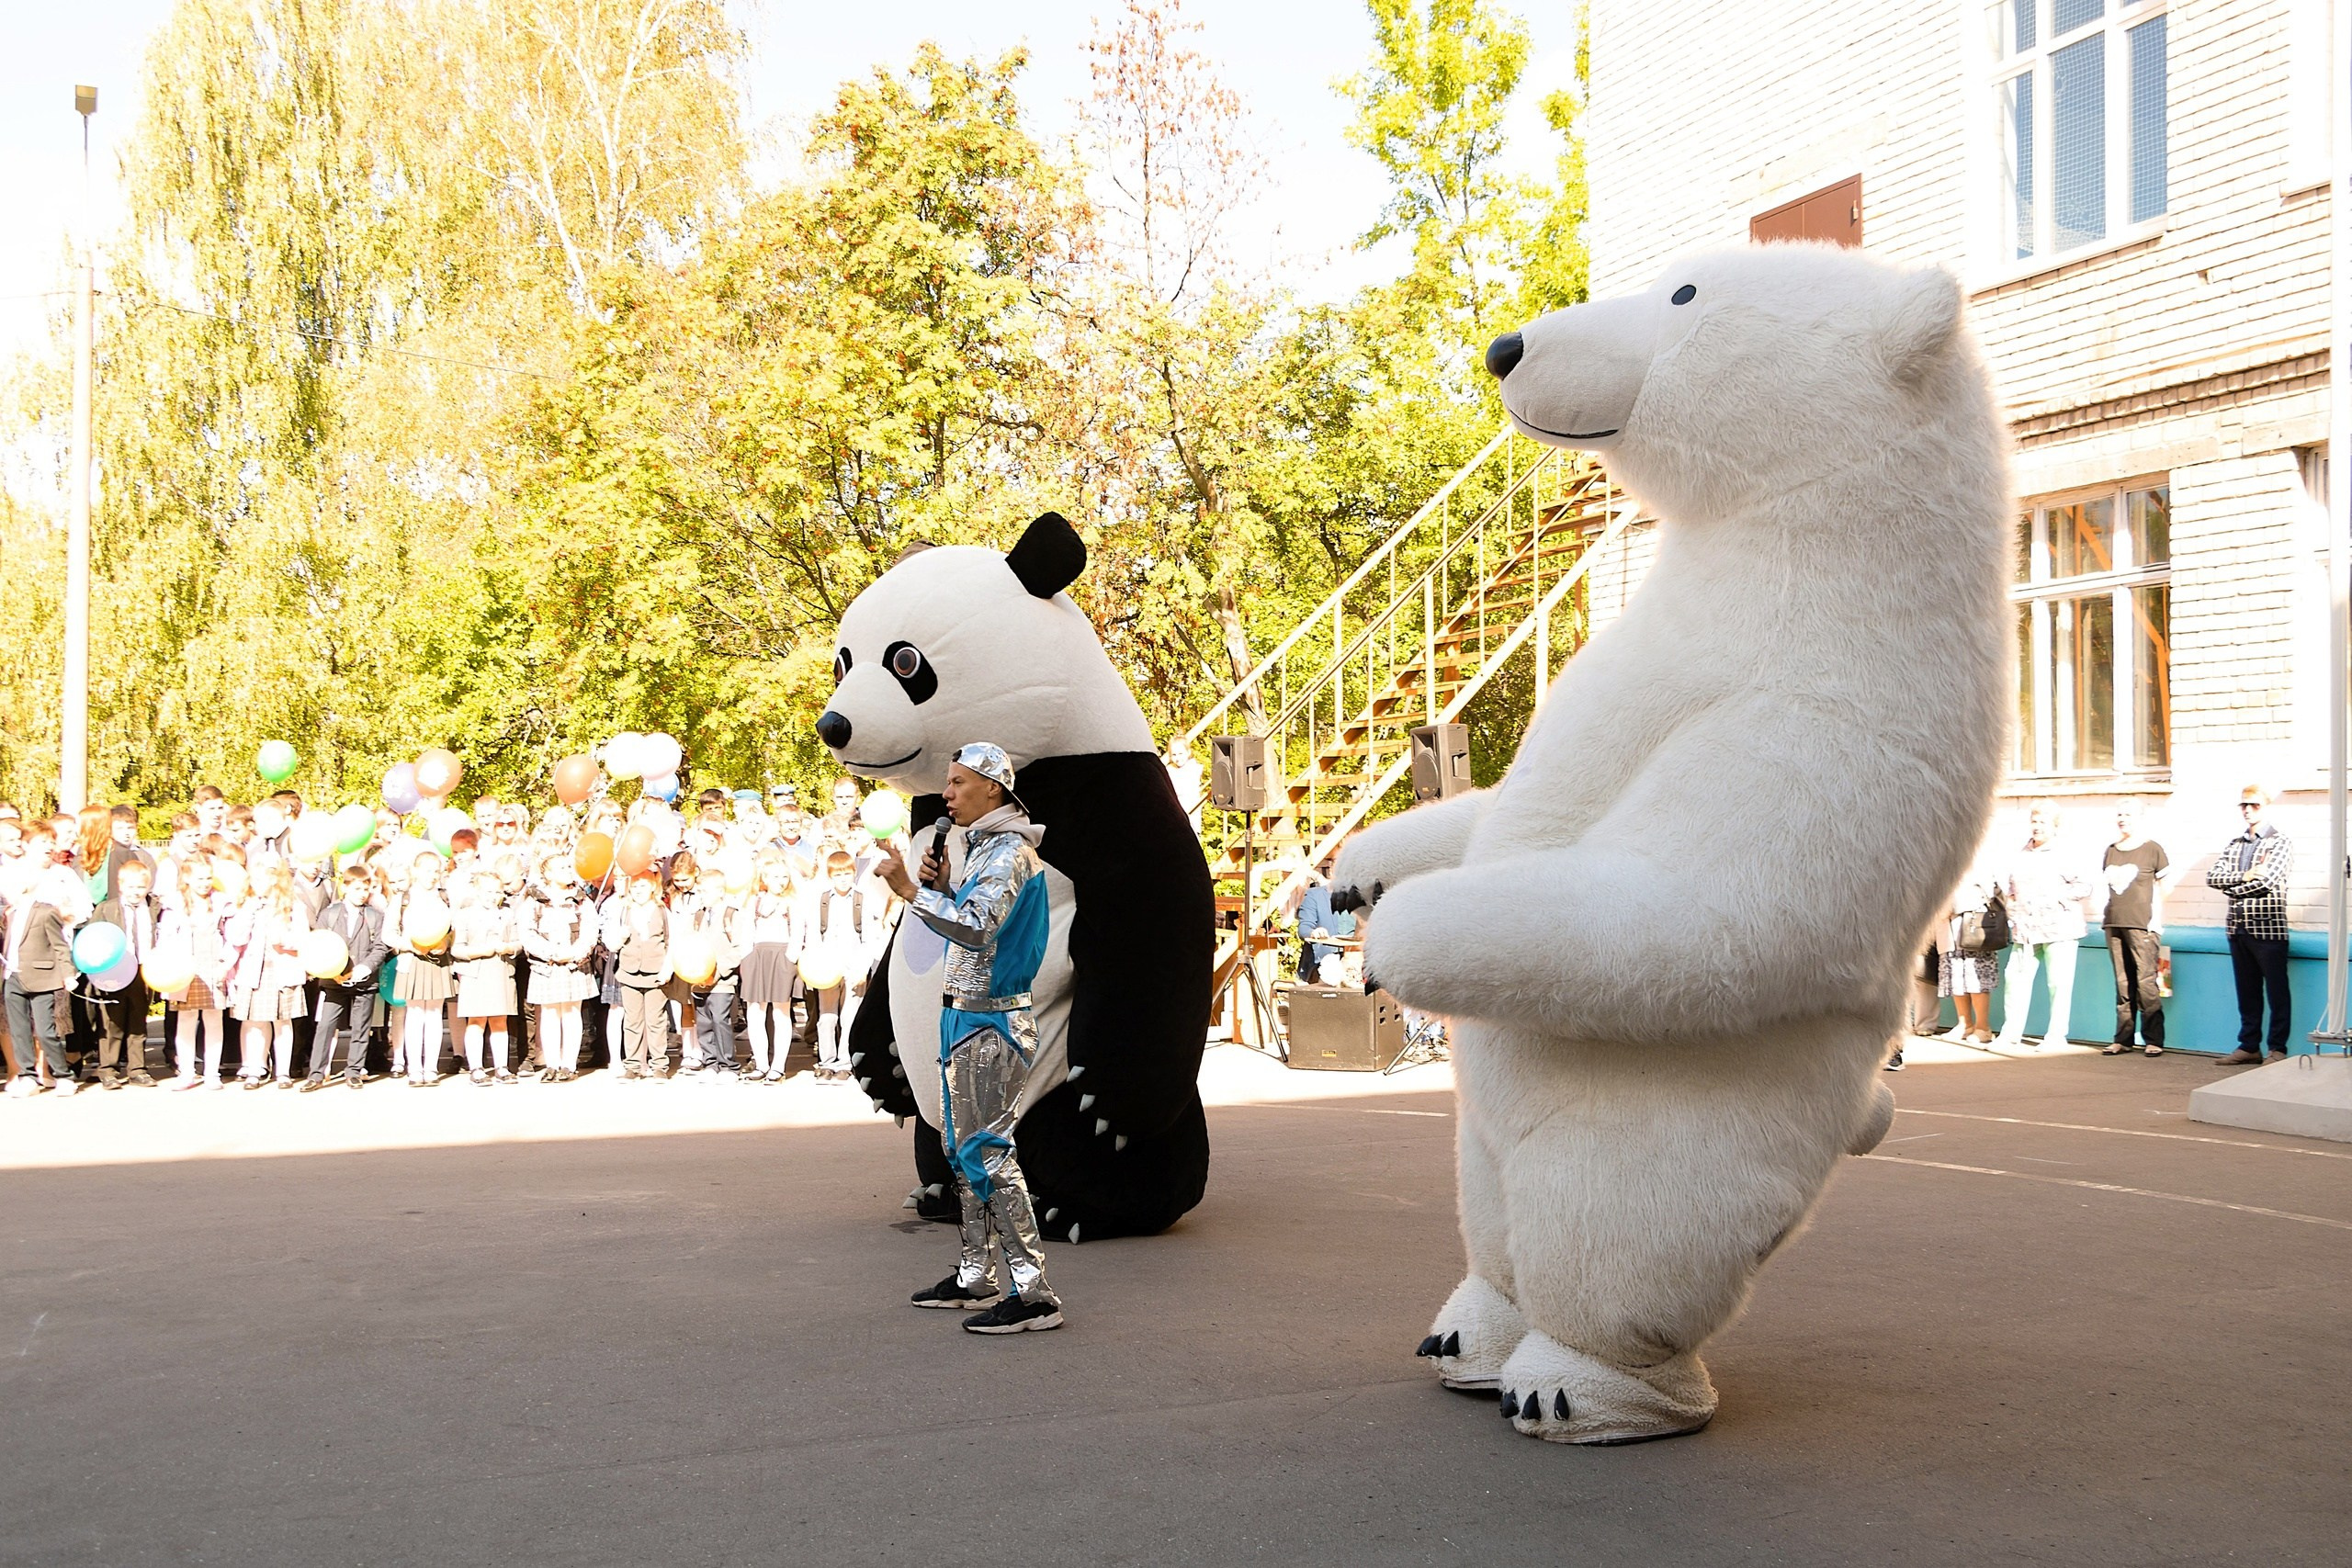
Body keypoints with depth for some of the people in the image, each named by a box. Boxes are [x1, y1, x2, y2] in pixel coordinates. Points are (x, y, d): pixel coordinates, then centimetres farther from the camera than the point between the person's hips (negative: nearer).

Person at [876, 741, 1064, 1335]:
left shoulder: (1010, 852, -15)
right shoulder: (984, 847, 17)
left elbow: (976, 929, -29)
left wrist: (911, 891, -32)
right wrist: (940, 886, 7)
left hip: (990, 1023, -10)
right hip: (966, 1017, 10)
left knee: (987, 1151, -11)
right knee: (963, 1148, 15)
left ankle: (1033, 1292, -9)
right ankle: (975, 1277, 23)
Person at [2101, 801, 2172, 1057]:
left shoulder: (2152, 849, -1)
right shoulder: (2111, 850, 15)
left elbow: (2164, 885, 0)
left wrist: (2157, 918, -7)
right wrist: (2105, 913, 12)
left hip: (2141, 925, -5)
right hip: (2114, 923, 5)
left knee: (2146, 982, -8)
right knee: (2122, 984, 8)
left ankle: (2154, 1040, -3)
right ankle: (2123, 1039, 11)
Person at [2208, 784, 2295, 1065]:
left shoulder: (2279, 843, -2)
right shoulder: (2235, 844, 15)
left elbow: (2265, 880, -16)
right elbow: (2212, 877, 3)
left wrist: (2232, 889, -5)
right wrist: (2244, 876, -11)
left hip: (2268, 928, -6)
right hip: (2238, 927, 6)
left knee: (2276, 992, -1)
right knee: (2247, 992, 11)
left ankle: (2278, 1049, 3)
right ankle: (2249, 1046, 16)